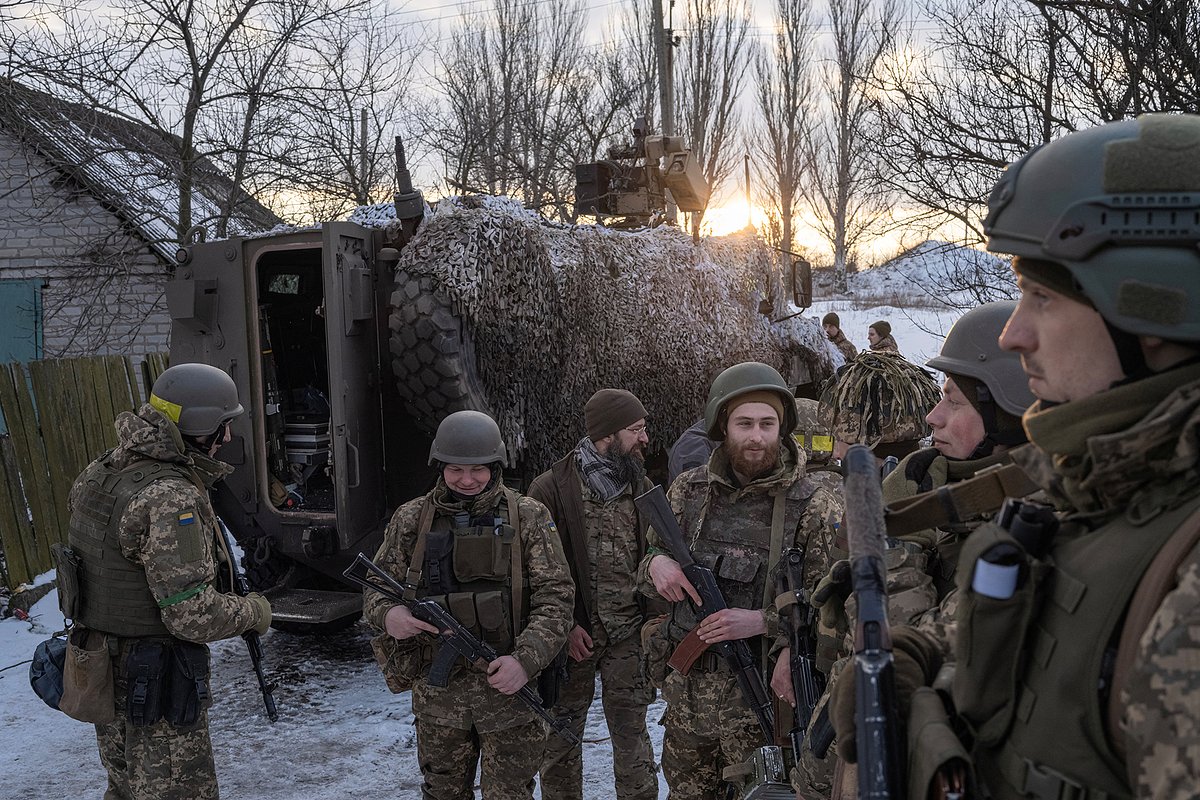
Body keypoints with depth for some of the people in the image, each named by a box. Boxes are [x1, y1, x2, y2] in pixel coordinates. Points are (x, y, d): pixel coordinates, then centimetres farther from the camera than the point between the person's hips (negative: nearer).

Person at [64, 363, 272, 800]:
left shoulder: (100, 473, 2)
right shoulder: (171, 498, -26)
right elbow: (192, 615, -27)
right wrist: (253, 612, -10)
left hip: (104, 671, 9)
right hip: (155, 685, -9)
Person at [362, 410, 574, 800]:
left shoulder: (528, 517, -4)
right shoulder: (411, 518, 3)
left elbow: (555, 596, -8)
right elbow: (376, 586, 8)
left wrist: (525, 659, -22)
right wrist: (387, 614, -16)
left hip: (508, 685, -2)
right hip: (438, 691, 2)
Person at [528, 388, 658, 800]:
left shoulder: (641, 486, 6)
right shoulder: (551, 489, -8)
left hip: (630, 632, 3)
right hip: (574, 634, -2)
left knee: (631, 730, 9)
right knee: (561, 735, 10)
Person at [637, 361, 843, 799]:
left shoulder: (815, 505, -11)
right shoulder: (689, 489, 2)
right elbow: (652, 557, 13)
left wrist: (765, 621, -22)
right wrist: (656, 564, -9)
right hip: (687, 690, 4)